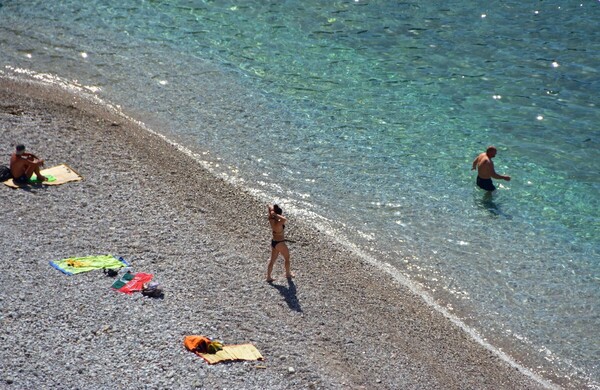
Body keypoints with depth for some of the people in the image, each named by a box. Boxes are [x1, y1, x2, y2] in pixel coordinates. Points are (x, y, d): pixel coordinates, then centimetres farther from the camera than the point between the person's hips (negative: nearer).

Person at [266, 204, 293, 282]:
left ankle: (268, 277, 24)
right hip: (280, 243, -7)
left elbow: (269, 206, 3)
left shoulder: (271, 220, -9)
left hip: (273, 242, 7)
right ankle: (288, 274, 36)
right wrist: (276, 215, -40)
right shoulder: (278, 223, -29)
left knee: (272, 260, 18)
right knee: (287, 259, 18)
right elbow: (285, 219, -52)